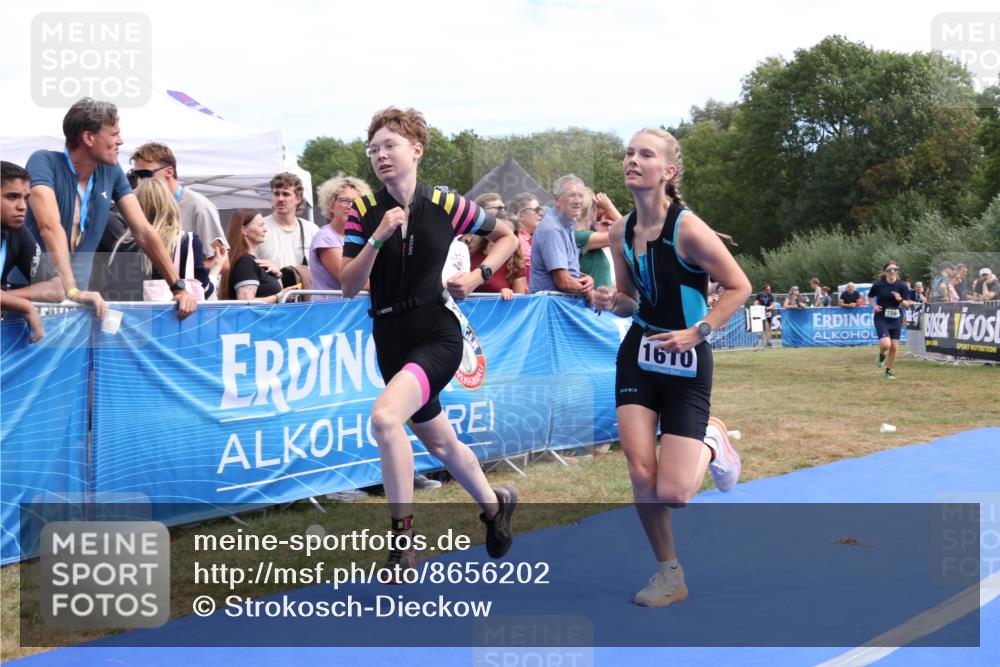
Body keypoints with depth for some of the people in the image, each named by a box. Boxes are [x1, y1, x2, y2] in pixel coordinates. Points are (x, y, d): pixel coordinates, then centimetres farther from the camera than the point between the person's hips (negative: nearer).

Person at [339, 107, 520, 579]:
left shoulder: (446, 206, -5)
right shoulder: (364, 212, -1)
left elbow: (506, 236, 11)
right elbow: (349, 286, -6)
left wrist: (479, 275, -5)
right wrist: (378, 237, -18)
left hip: (437, 334, -4)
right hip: (391, 339, 5)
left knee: (385, 417, -29)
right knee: (439, 442, 19)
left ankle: (402, 538, -16)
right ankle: (494, 503, 46)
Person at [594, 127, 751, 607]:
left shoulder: (687, 228, -18)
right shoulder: (621, 231, 0)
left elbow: (739, 287, -11)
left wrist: (698, 332, -18)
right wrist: (612, 301, -9)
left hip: (686, 365, -5)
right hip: (638, 355, 5)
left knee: (673, 494, -9)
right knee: (640, 474, -6)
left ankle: (710, 444, 25)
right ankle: (669, 575, 15)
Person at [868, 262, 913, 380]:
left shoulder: (902, 286, -6)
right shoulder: (878, 284, -7)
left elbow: (907, 305, -5)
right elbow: (870, 296, 13)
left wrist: (901, 300, -25)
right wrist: (874, 306, -6)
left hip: (896, 319, 2)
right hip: (881, 318, -2)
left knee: (894, 347, 3)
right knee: (885, 344, -22)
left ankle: (888, 370, 25)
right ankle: (881, 355, 15)